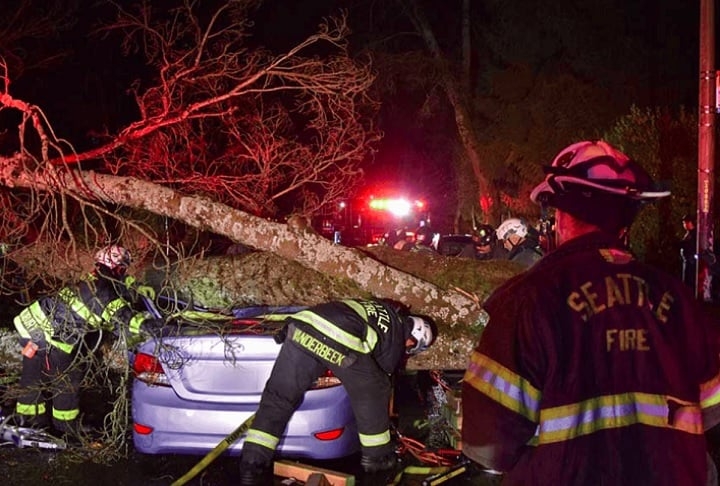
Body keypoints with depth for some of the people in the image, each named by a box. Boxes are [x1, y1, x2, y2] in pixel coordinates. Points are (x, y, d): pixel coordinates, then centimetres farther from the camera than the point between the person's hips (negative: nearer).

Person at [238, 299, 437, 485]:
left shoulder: (379, 308, 38)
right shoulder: (397, 338, 23)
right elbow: (382, 373, 32)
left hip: (302, 327, 6)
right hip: (341, 342, -5)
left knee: (277, 399, 14)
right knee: (373, 395, 21)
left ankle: (253, 468, 10)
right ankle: (377, 456, 32)